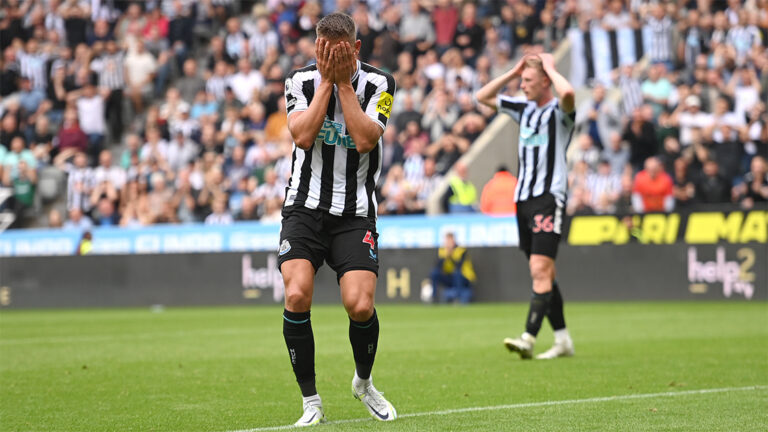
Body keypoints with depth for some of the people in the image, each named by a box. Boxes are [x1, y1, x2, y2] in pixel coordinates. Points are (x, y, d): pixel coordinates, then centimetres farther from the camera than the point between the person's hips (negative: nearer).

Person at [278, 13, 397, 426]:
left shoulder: (379, 84, -2)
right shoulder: (301, 80, 1)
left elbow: (364, 140, -16)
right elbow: (302, 135, -14)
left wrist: (344, 82, -14)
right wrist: (326, 80, -13)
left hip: (355, 213, -1)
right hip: (305, 206, 1)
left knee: (360, 306, -15)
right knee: (296, 296, -20)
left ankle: (364, 382, 17)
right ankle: (311, 403, -5)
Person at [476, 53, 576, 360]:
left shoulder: (559, 110, -6)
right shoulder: (524, 107, 16)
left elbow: (567, 93, -30)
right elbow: (483, 96, 23)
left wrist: (550, 67, -12)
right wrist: (513, 72, 12)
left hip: (549, 198, -8)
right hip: (523, 197, 8)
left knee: (540, 270, -16)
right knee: (541, 274, 8)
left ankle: (529, 338, -24)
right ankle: (563, 340, 14)